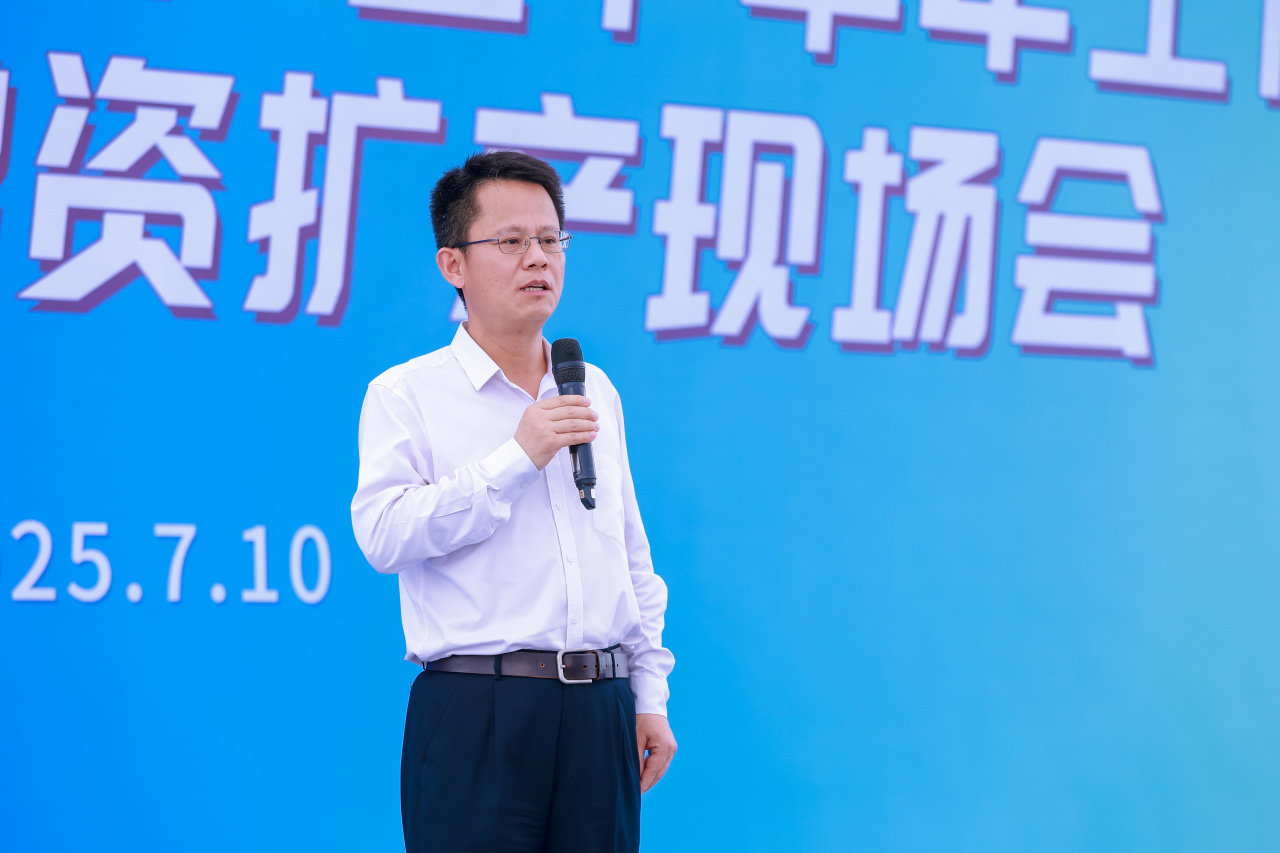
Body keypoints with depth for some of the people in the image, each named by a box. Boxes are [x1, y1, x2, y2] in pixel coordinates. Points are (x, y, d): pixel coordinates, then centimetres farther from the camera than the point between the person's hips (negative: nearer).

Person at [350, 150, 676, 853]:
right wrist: (516, 458, -15)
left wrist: (650, 694, 16)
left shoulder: (595, 391, 18)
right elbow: (383, 534, -14)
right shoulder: (406, 394, 1)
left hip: (599, 713, 5)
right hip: (476, 714, -5)